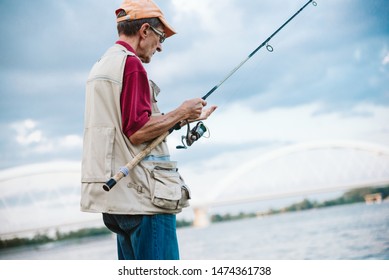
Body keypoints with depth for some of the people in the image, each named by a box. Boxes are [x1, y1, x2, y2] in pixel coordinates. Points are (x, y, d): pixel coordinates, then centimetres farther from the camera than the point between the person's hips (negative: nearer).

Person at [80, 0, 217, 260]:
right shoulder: (130, 63, -10)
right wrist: (180, 113, -5)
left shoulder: (100, 67, 20)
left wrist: (184, 118, 22)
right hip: (143, 195, -10)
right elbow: (138, 131, -18)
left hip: (114, 196, 10)